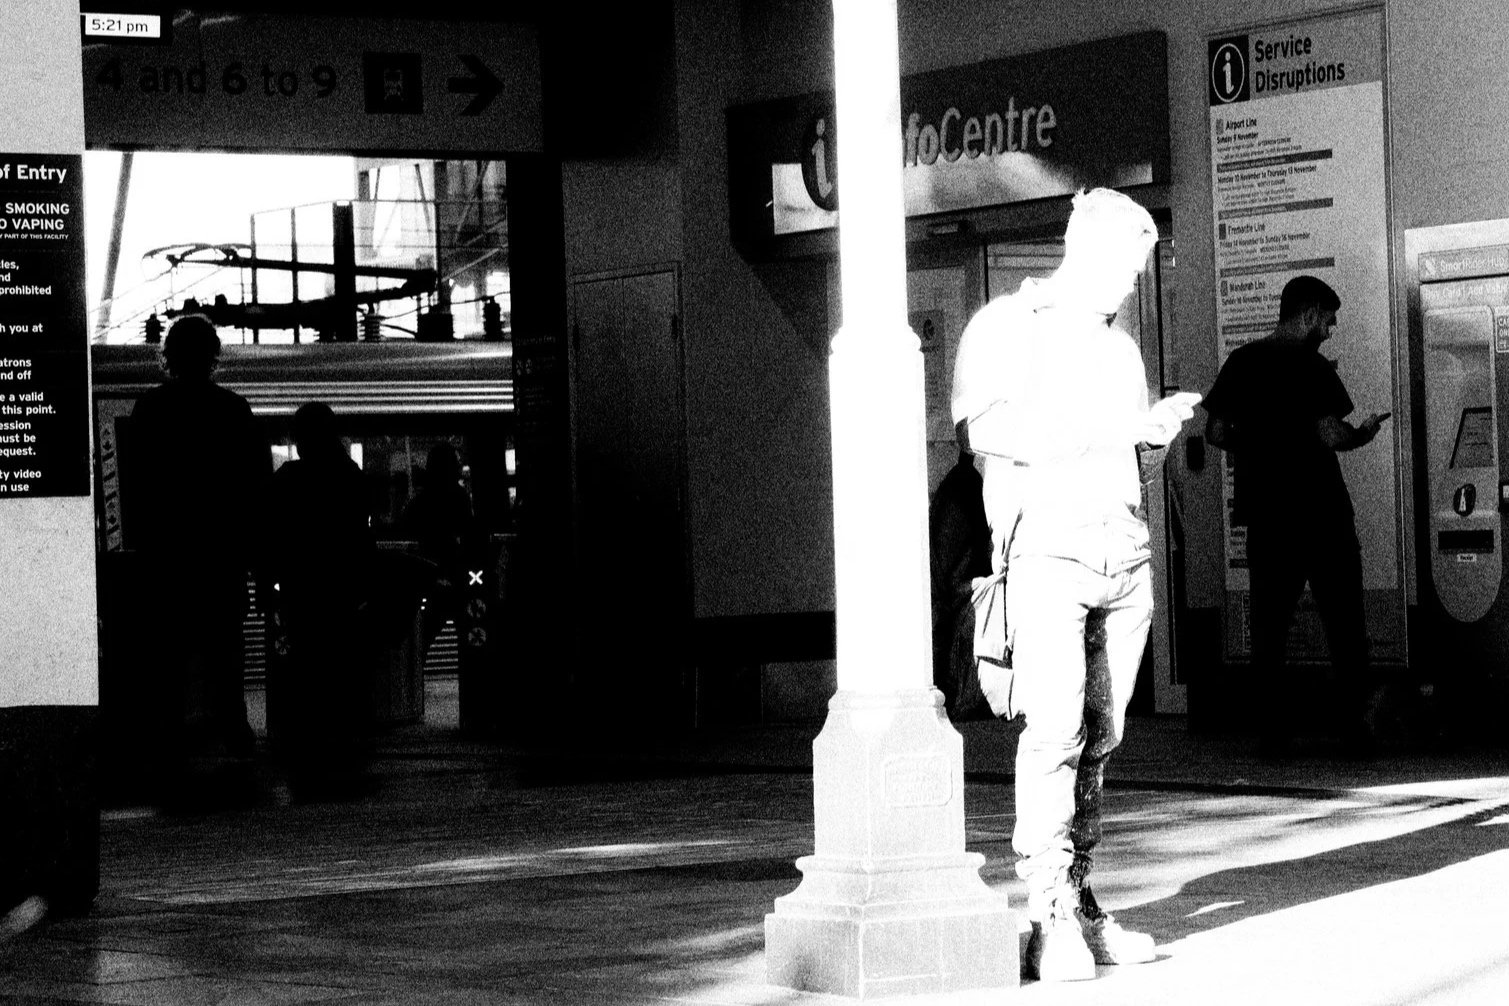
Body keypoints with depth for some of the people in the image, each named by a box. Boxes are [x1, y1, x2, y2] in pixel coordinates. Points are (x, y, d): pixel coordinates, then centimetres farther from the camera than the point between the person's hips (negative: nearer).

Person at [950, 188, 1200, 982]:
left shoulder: (1120, 346, 22)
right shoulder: (1004, 326, 2)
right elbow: (985, 428, -14)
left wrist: (1159, 434, 3)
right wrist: (1104, 427, -15)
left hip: (1125, 559, 6)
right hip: (1046, 549, -6)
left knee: (1099, 737, 4)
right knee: (1055, 730, -14)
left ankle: (1079, 905, 9)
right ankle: (1049, 920, -16)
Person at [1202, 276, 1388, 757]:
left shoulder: (1241, 362, 5)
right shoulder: (1311, 366, -10)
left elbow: (1215, 432, 5)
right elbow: (1331, 435, -18)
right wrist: (1363, 433, 2)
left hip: (1265, 514, 4)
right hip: (1321, 513, -4)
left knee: (1269, 622, 8)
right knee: (1342, 619, 6)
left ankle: (1274, 726, 5)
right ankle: (1356, 722, 6)